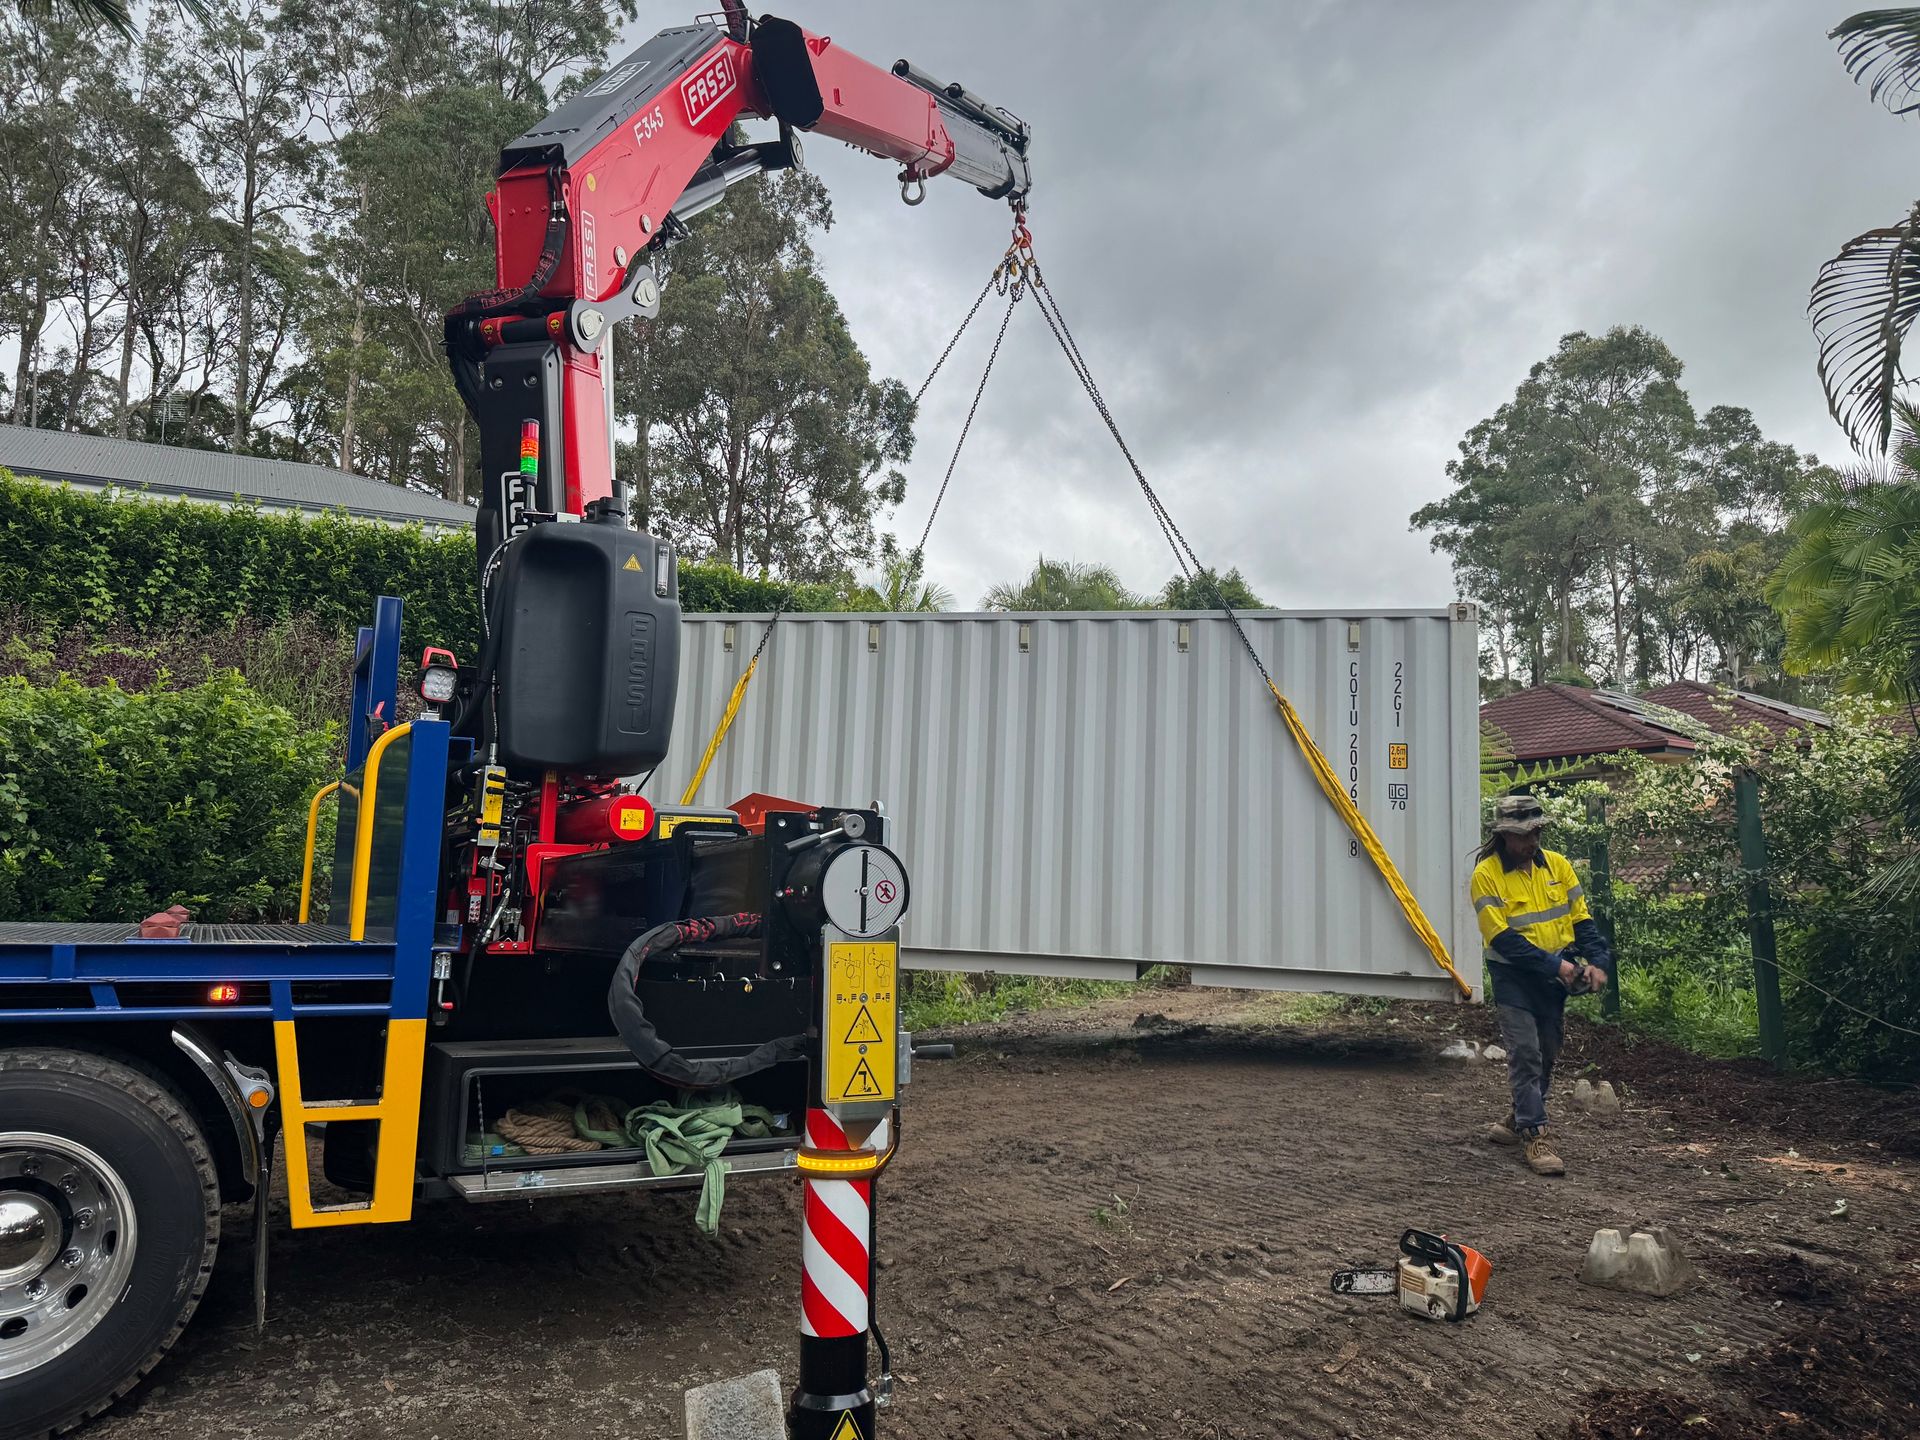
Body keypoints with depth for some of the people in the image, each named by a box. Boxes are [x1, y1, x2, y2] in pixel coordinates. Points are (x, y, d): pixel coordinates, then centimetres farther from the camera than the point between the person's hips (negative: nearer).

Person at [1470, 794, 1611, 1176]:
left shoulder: (1557, 864, 1)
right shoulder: (1486, 876, -14)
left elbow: (1582, 919, 5)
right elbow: (1502, 939, -18)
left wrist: (1597, 961, -9)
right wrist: (1555, 965, -21)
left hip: (1555, 977, 5)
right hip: (1514, 977, -5)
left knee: (1546, 1056, 14)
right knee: (1525, 1054, -9)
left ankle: (1516, 1121, 30)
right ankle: (1534, 1137, -2)